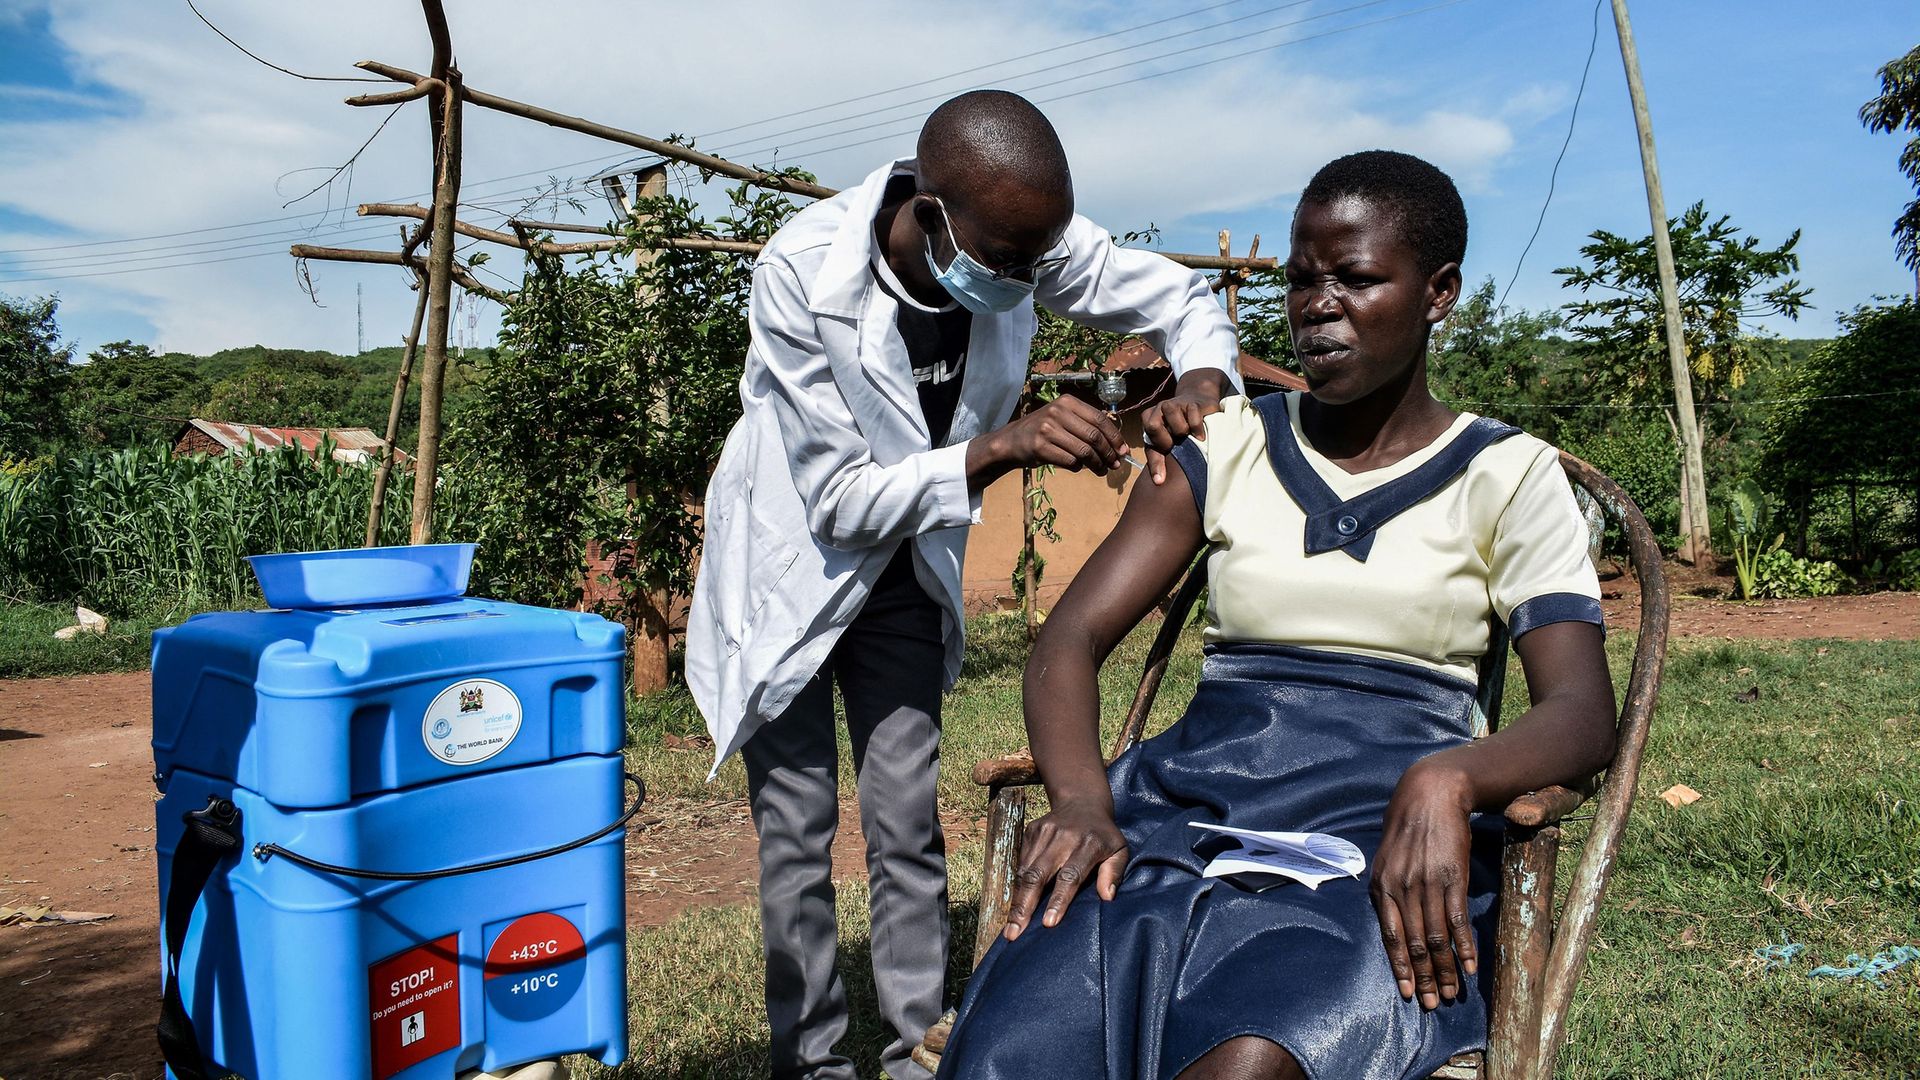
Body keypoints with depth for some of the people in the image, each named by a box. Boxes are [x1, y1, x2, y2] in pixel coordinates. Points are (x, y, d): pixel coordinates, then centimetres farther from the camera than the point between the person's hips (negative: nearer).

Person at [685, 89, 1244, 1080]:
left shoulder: (1023, 238, -20)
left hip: (906, 566, 4)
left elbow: (1178, 296, -5)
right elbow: (838, 495, -28)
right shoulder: (802, 274, -32)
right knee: (797, 829, 2)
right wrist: (1003, 448, -39)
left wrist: (1201, 382, -28)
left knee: (908, 822, 6)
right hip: (793, 561, -3)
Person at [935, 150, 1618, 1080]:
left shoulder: (1506, 475, 9)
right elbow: (1070, 638, 5)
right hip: (1195, 798, 2)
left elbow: (1582, 714, -3)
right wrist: (1081, 802, -16)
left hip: (1388, 832, -1)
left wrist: (1446, 780, -26)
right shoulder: (1225, 446, 14)